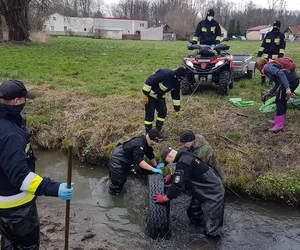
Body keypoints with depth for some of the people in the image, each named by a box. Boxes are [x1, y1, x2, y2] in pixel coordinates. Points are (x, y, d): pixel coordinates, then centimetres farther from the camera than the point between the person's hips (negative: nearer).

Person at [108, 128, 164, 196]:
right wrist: (153, 169, -44)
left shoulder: (146, 142, -4)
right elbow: (139, 161, -43)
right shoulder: (139, 145, -36)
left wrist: (156, 167, 7)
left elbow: (151, 155, 7)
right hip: (117, 162, -9)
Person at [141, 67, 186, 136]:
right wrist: (145, 94, -28)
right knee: (150, 114, -6)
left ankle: (158, 131, 20)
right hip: (150, 95, -8)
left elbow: (176, 96, 6)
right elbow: (149, 81, -31)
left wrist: (177, 109, 9)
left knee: (163, 112, 5)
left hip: (160, 96, 8)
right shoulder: (164, 74, -32)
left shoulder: (177, 82, -5)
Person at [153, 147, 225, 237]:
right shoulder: (185, 156, 2)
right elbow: (182, 175, 20)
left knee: (211, 231, 0)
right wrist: (171, 178, 6)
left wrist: (164, 198, -12)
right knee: (193, 214, 24)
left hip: (213, 194, -10)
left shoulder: (183, 163, -29)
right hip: (204, 191, 10)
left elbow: (178, 186, -26)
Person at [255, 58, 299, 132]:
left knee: (279, 101, 1)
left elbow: (280, 74, -18)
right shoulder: (272, 66, 28)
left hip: (289, 80, -9)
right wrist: (269, 94, 40)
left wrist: (287, 88, -26)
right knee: (283, 101, 21)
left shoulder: (267, 67, -1)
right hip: (295, 80, 9)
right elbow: (278, 84, 35)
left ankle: (279, 125, 5)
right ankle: (279, 120, 33)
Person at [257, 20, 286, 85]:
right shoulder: (268, 34, 12)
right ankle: (263, 81, 14)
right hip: (266, 55, 2)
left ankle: (271, 81, 10)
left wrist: (281, 54, -11)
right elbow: (263, 44, 13)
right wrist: (260, 52, 5)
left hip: (275, 56, -2)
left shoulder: (281, 35, 5)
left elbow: (282, 46, 0)